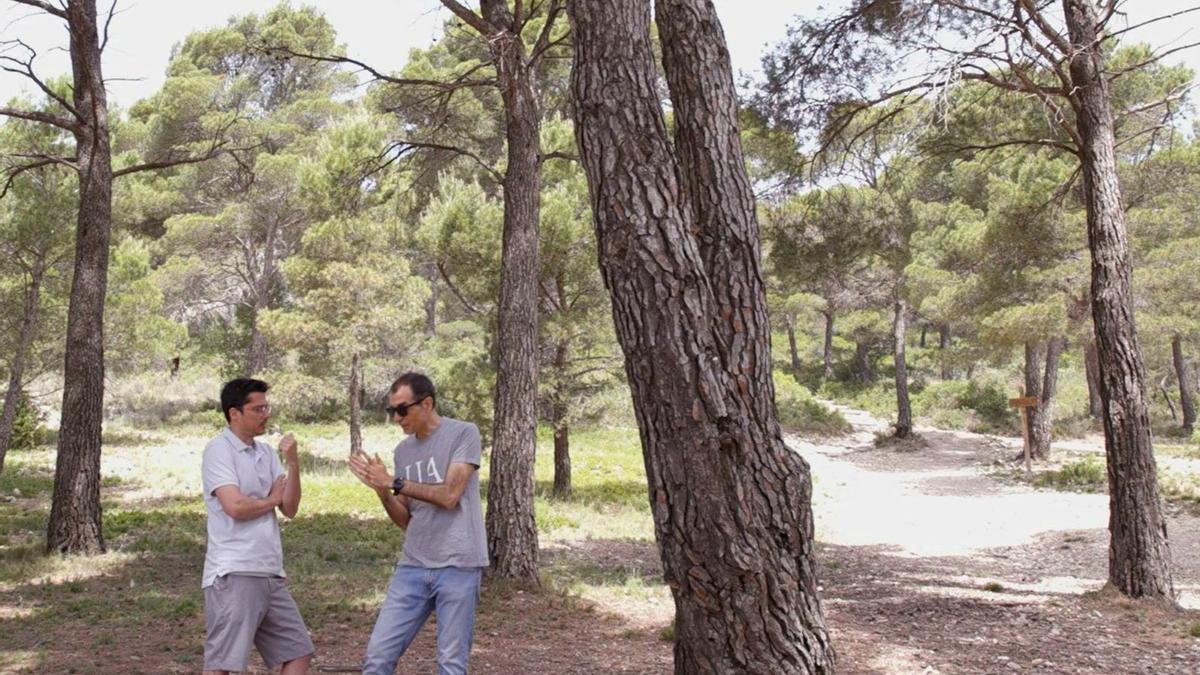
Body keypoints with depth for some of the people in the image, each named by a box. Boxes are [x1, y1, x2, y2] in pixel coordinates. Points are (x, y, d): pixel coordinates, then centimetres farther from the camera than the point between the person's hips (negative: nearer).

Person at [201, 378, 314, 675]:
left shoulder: (266, 452, 13)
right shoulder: (219, 449, -8)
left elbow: (290, 508, 6)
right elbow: (235, 506, -19)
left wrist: (293, 463, -7)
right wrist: (271, 499, -1)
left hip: (270, 574, 8)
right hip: (233, 574, -8)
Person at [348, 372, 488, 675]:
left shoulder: (463, 433, -4)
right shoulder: (403, 450, 13)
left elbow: (449, 496, -14)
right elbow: (405, 521, 12)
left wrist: (394, 482, -12)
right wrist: (381, 490, -5)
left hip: (457, 566, -5)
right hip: (413, 566, 5)